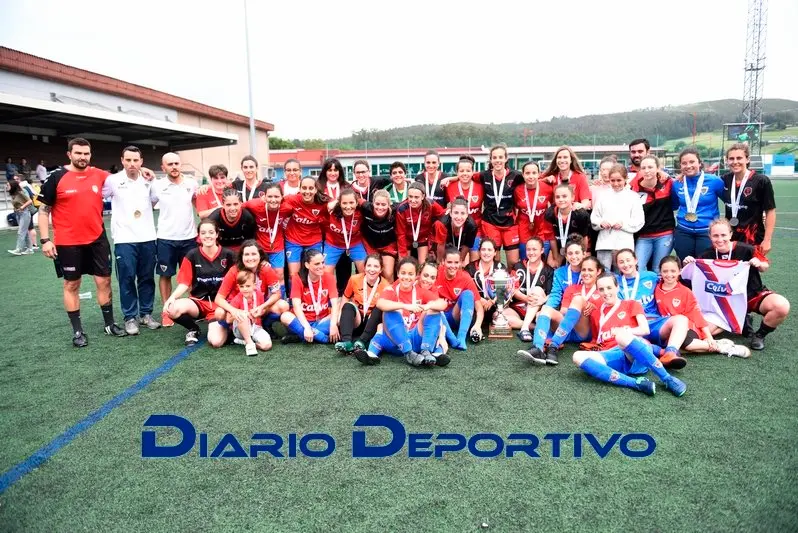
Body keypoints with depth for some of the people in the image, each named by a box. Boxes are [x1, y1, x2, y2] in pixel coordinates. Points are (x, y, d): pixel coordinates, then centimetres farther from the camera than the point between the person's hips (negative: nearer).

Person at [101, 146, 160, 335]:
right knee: (127, 279, 0)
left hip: (147, 238, 3)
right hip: (124, 239, -3)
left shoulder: (148, 181, 7)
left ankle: (146, 314, 21)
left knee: (147, 278, 9)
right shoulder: (113, 180, -3)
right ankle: (130, 317, 11)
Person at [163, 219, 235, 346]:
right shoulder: (192, 255, -1)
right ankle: (193, 329, 2)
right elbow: (184, 283, -1)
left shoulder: (228, 255, -3)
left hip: (220, 303, -1)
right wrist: (172, 298, -20)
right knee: (172, 310, -32)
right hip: (198, 302, 1)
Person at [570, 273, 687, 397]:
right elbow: (596, 340, 30)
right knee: (578, 356, -28)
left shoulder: (631, 304, 18)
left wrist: (621, 331, -9)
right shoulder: (595, 313, 25)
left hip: (638, 356, -3)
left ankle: (668, 379, -29)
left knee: (622, 336, -39)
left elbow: (645, 330, 2)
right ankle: (637, 383, -38)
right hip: (614, 356, 3)